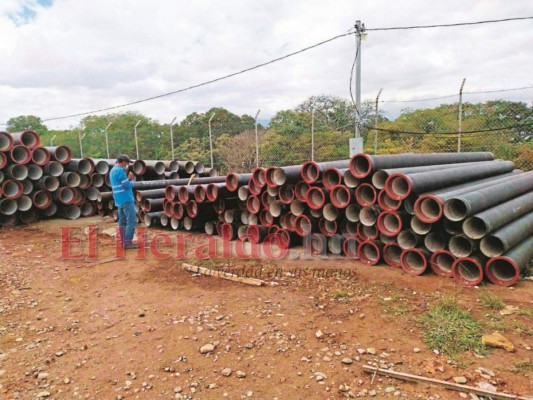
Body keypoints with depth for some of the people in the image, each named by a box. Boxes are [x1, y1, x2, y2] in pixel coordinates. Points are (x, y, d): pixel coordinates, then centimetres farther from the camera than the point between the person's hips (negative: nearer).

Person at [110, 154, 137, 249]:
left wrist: (128, 178, 4)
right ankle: (127, 242, -9)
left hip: (119, 200, 10)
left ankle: (124, 242, 13)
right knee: (131, 221, -8)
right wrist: (132, 181, 6)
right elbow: (128, 185, -15)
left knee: (122, 221, 10)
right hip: (126, 199, -10)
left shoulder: (113, 170, 16)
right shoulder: (120, 170, -15)